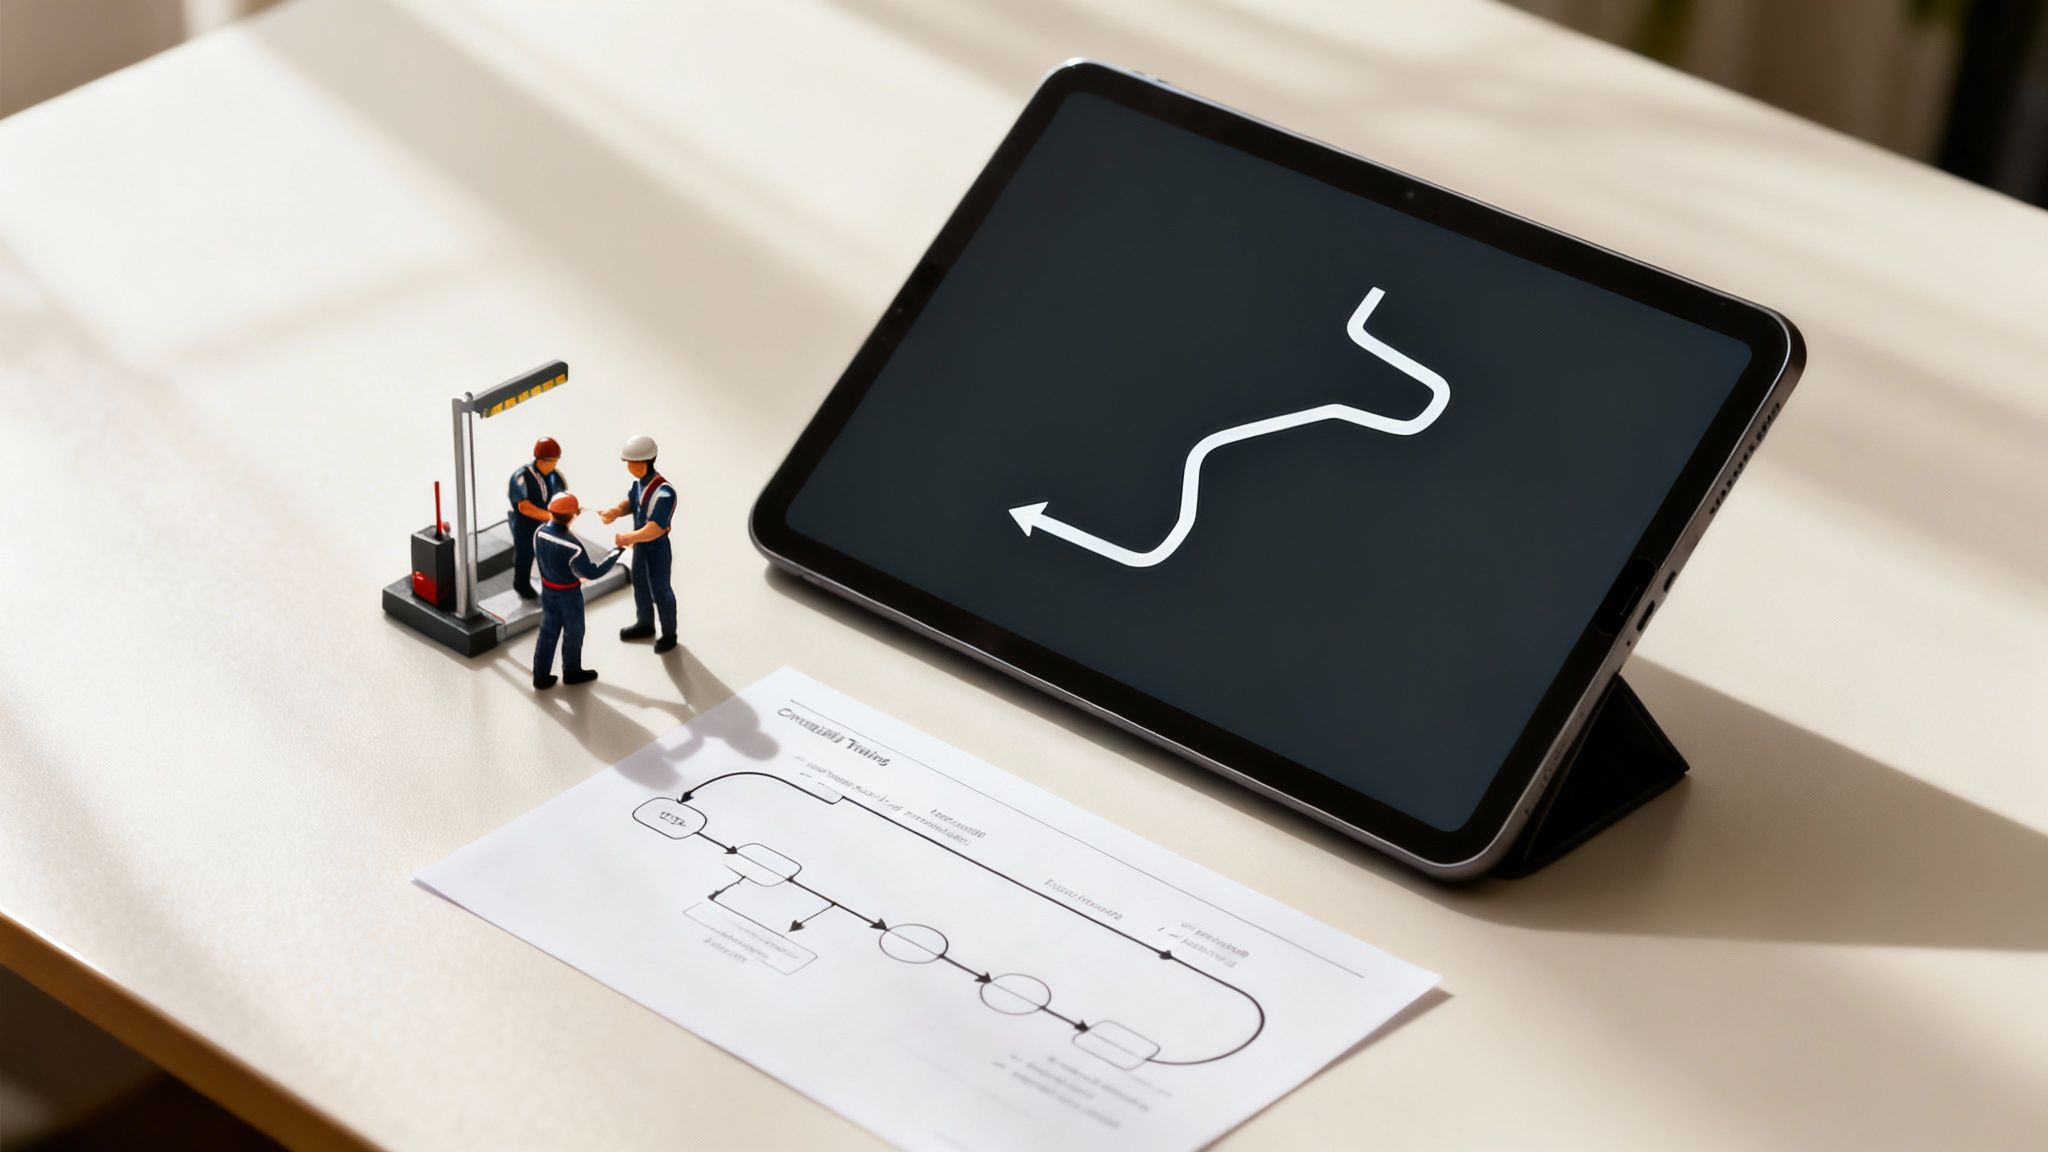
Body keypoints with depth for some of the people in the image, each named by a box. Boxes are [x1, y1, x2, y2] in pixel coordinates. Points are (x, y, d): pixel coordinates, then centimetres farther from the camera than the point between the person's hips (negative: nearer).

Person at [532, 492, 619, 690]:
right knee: (573, 633, 18)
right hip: (568, 594, -5)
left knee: (548, 632, 19)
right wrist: (617, 553, -22)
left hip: (547, 590, 6)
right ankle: (572, 672, 37)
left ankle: (541, 675, 27)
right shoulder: (571, 545, -34)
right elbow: (591, 572, -27)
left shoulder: (540, 533, -14)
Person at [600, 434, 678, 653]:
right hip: (640, 544, 8)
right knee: (640, 585, 25)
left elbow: (655, 529, -36)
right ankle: (644, 624, 48)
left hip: (657, 549, -8)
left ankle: (669, 634, 31)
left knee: (660, 591, 11)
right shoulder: (639, 482, -9)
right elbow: (630, 501, 8)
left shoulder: (664, 493, -35)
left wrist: (628, 538, -38)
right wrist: (615, 511, -12)